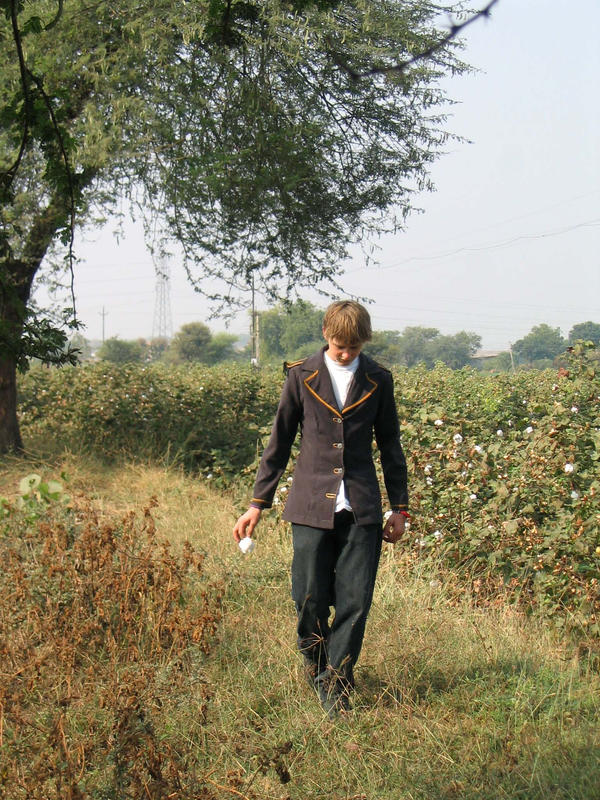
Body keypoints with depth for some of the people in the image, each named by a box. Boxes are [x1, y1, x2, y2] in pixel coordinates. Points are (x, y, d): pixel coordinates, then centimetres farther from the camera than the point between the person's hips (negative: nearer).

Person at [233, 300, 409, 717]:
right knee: (310, 598, 0)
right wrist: (258, 502, 6)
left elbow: (390, 445, 14)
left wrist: (400, 507, 13)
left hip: (361, 508, 1)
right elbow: (280, 441, 8)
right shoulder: (302, 376, 3)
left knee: (355, 601, -4)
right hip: (311, 505, 0)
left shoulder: (378, 380, 6)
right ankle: (315, 665, 26)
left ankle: (335, 683, 7)